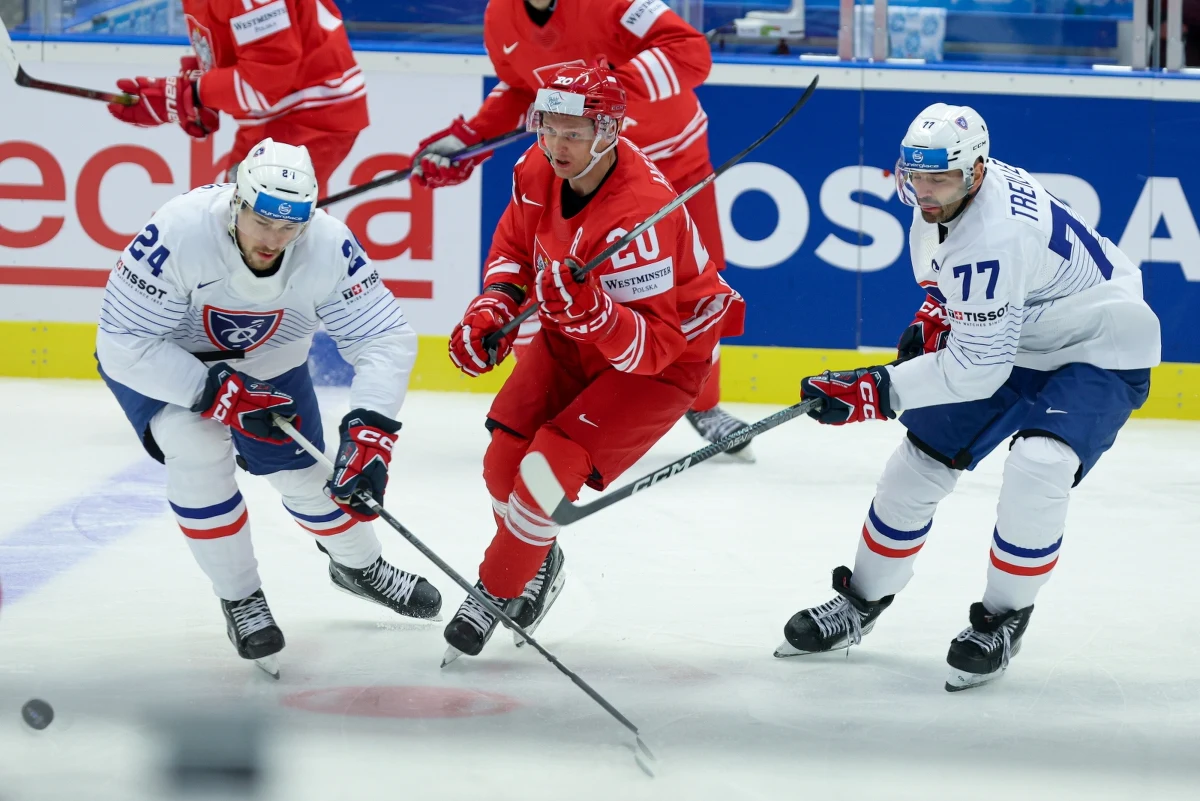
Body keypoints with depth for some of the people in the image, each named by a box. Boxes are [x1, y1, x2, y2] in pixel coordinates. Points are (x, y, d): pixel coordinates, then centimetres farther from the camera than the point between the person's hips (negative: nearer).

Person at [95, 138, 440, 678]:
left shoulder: (328, 247, -30)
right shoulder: (178, 234, -40)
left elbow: (386, 339, -25)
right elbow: (124, 345, -34)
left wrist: (370, 432, -39)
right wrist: (218, 393, -37)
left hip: (267, 362, 3)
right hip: (160, 357, -3)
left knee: (306, 473, 5)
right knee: (197, 448, -26)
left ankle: (357, 565, 39)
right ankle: (239, 598, -6)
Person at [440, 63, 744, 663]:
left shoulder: (642, 214, -37)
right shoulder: (539, 171, -14)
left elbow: (653, 346, -36)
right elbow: (514, 246, 8)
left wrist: (593, 310, -53)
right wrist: (491, 310, -8)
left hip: (666, 360, -7)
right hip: (571, 341, 7)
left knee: (552, 465, -19)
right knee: (505, 460, 0)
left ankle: (497, 591, 5)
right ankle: (538, 563, 32)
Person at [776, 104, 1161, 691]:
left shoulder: (995, 236, -36)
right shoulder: (941, 201, -8)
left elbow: (976, 370, -33)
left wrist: (872, 391, -30)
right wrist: (933, 316, 6)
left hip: (1100, 354, -9)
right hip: (1016, 339, 9)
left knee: (1037, 465, -31)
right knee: (921, 459, 7)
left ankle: (1003, 618, -11)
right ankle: (861, 601, 25)